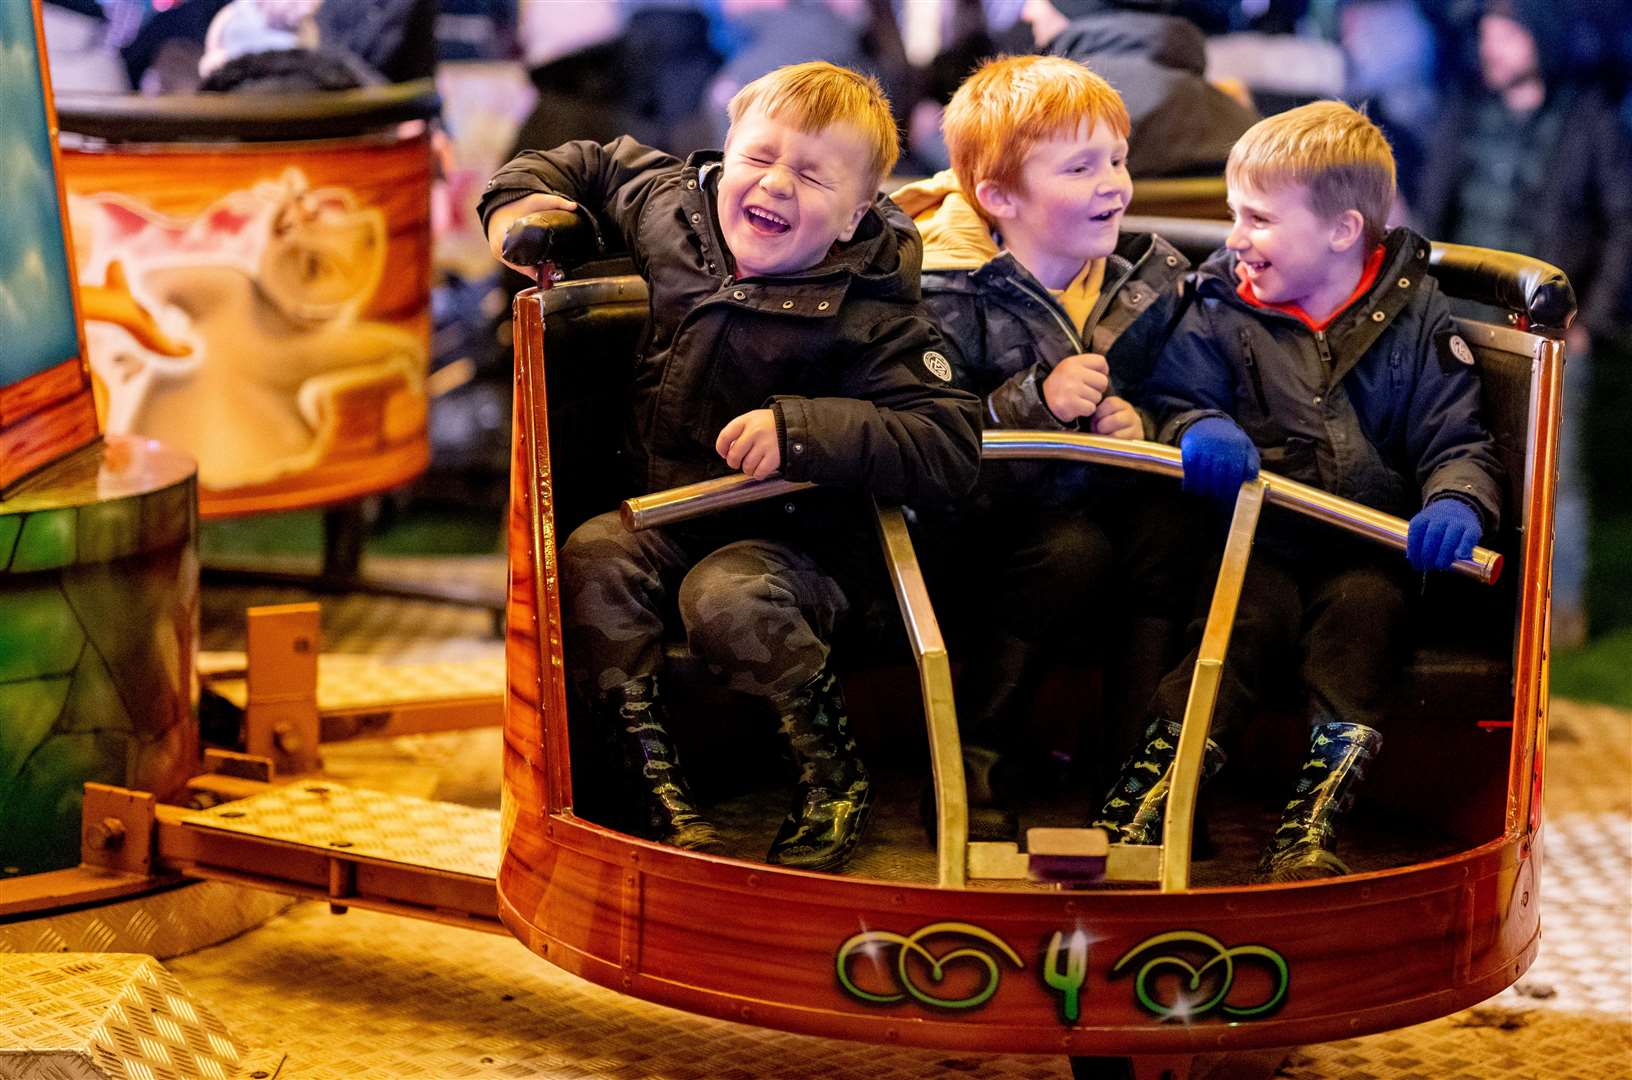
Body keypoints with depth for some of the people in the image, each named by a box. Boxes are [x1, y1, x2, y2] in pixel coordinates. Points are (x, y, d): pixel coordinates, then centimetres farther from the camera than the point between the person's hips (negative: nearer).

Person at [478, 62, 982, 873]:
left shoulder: (864, 313, -15)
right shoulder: (668, 206, 1)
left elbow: (950, 448, -23)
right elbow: (586, 164, 23)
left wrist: (802, 430, -30)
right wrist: (517, 199, 3)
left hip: (788, 537, -5)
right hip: (661, 512, 5)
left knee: (726, 596, -34)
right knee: (593, 559, -25)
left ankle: (835, 780, -12)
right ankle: (658, 787, -21)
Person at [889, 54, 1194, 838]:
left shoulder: (1150, 278, 4)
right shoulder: (949, 296, -13)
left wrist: (1140, 422, -10)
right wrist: (1034, 401, -30)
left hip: (1103, 491, 5)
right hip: (988, 514, -4)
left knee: (1165, 529, -26)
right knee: (1073, 547, -33)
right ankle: (971, 764, -21)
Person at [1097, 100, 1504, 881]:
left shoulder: (1415, 317, 4)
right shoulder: (1221, 311, 7)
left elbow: (1457, 441, 1)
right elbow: (1177, 399, 6)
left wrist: (1457, 502, -21)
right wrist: (1198, 432, -19)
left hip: (1369, 547, 0)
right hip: (1258, 542, 0)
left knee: (1367, 605, -31)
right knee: (1256, 610, -30)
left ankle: (1311, 823, -38)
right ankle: (1151, 795, -38)